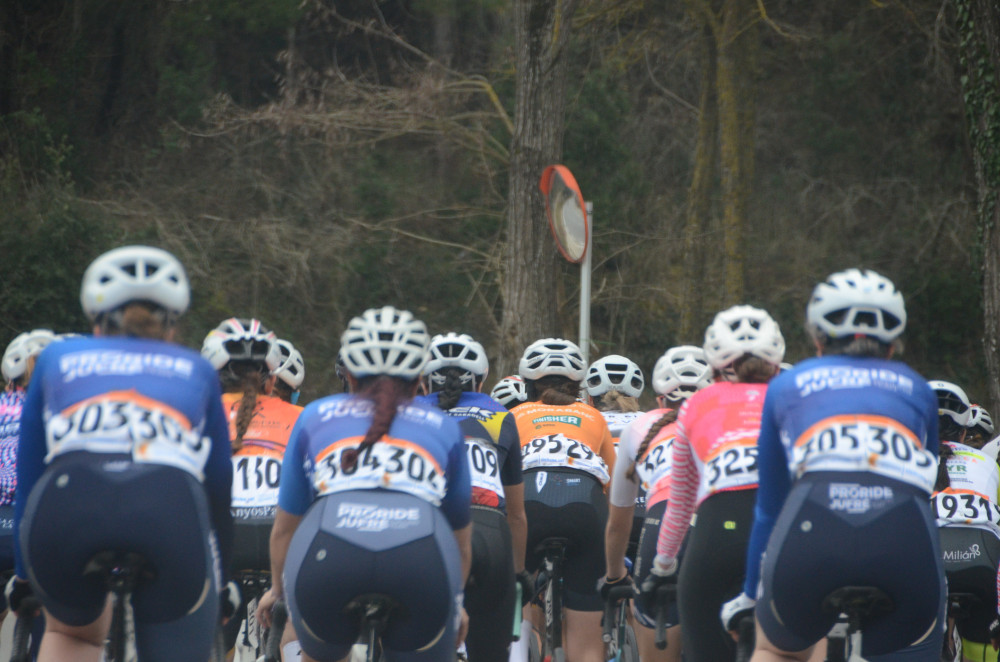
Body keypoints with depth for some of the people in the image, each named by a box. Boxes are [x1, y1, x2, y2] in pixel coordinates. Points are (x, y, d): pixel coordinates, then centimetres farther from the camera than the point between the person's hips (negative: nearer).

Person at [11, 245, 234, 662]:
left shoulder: (58, 358, 32)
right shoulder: (195, 370, 31)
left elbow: (27, 476, 34)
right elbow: (219, 483, 34)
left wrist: (23, 574, 44)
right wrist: (220, 578, 46)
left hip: (66, 501, 1)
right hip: (171, 507, -1)